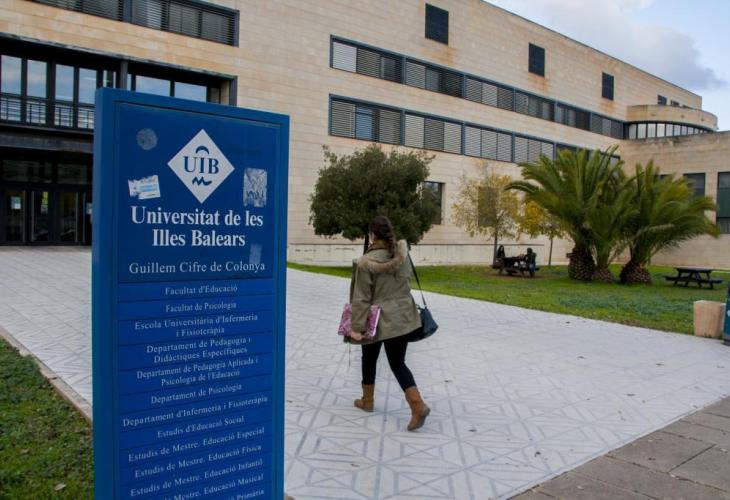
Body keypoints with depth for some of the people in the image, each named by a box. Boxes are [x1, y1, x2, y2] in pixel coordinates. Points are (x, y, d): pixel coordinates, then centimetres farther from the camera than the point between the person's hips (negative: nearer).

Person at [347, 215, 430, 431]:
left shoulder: (366, 262, -18)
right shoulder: (403, 254, -4)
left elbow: (362, 298, -15)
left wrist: (357, 327, -10)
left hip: (377, 321, -4)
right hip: (403, 317, 4)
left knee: (369, 360, 19)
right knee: (398, 363, 10)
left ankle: (367, 400, 37)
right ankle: (418, 405, -5)